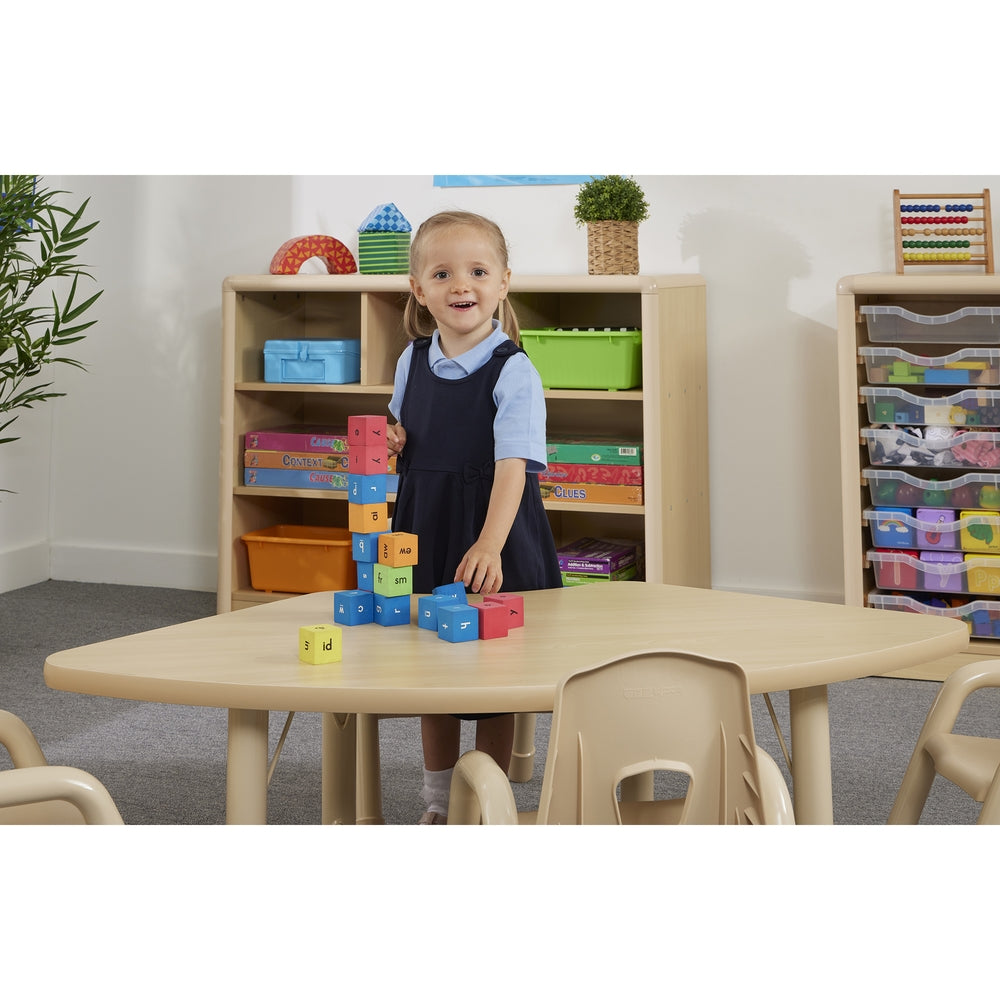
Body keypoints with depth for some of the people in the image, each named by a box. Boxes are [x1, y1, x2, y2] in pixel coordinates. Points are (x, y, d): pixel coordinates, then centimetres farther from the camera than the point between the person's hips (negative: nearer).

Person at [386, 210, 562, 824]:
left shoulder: (513, 372, -16)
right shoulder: (412, 362, 2)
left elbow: (513, 467, -27)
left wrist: (489, 544, -41)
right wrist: (391, 443, -6)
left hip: (495, 541, -6)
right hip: (423, 527, 6)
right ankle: (439, 803, 31)